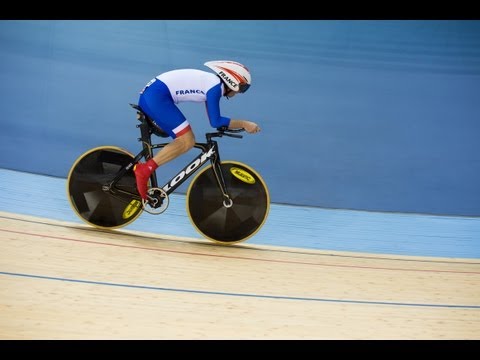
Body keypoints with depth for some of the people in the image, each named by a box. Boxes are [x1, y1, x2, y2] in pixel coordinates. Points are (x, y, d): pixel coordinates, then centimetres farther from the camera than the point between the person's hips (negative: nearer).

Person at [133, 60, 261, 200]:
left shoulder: (211, 81, 20)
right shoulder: (216, 86, -8)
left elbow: (215, 119, 27)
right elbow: (215, 122, -11)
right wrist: (244, 124, -6)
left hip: (148, 96, 10)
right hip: (157, 97, -10)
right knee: (187, 141, -12)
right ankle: (144, 170, -17)